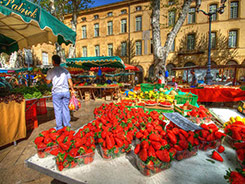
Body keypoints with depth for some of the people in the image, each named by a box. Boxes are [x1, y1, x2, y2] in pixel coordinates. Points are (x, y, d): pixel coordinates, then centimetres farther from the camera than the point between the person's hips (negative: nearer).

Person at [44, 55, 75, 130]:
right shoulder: (65, 70, 9)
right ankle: (67, 124, 19)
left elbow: (48, 82, 3)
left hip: (56, 92, -3)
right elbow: (70, 81, 6)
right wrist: (72, 89, 11)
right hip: (66, 91, 3)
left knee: (58, 109, 5)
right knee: (66, 108, 11)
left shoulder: (51, 71, -1)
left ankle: (59, 126, 13)